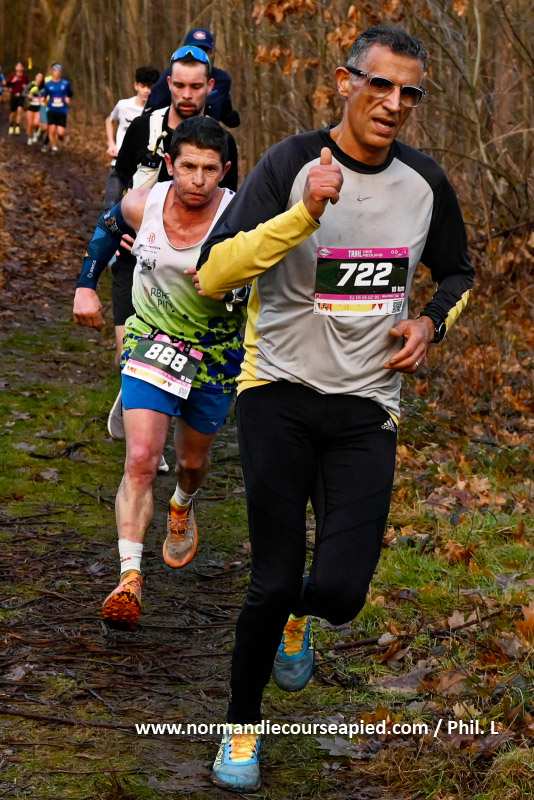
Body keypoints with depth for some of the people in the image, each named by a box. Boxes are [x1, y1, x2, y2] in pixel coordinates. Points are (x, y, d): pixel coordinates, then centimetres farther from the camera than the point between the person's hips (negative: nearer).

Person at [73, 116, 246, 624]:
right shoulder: (141, 206, -13)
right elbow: (108, 226, 11)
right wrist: (86, 286, 6)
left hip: (217, 351, 0)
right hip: (152, 341, 0)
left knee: (193, 461, 18)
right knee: (141, 460, -17)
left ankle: (182, 508, 55)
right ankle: (129, 578, -17)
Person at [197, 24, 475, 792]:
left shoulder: (425, 181, 3)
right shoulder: (293, 165, -10)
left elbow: (457, 273, 22)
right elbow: (213, 274, -21)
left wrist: (430, 323, 1)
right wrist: (307, 213, -30)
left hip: (367, 408, 3)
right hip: (281, 392, -3)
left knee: (340, 591, -9)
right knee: (274, 582, -2)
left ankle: (298, 615, 31)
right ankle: (242, 725, 24)